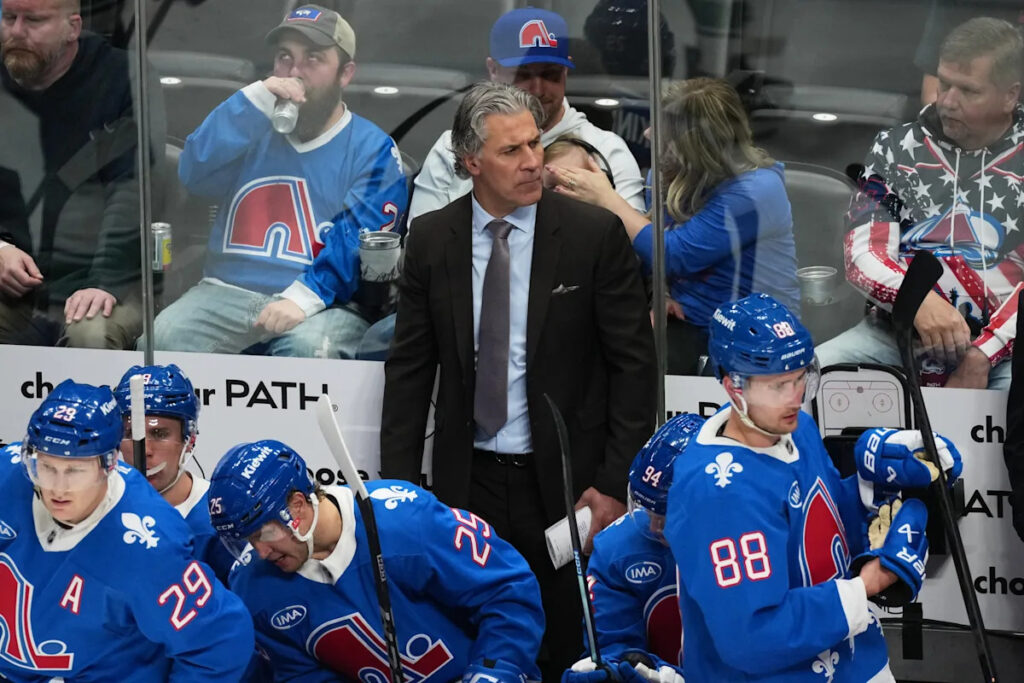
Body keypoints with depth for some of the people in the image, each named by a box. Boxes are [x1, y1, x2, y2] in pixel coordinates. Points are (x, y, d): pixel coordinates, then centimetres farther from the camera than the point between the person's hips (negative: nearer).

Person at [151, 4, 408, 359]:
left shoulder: (373, 149, 4)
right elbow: (194, 173, -1)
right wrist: (255, 102, -9)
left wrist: (304, 297, -25)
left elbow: (359, 239, -9)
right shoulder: (255, 130, 16)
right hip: (229, 290, 3)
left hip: (324, 304, -3)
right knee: (163, 338, -25)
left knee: (308, 346, -37)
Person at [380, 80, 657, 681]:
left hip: (566, 483, -2)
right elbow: (410, 368, 6)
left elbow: (634, 362, -3)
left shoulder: (595, 235, -5)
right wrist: (399, 490, 1)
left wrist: (616, 482, -7)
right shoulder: (431, 241, 2)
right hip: (469, 480, 2)